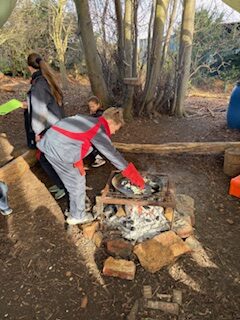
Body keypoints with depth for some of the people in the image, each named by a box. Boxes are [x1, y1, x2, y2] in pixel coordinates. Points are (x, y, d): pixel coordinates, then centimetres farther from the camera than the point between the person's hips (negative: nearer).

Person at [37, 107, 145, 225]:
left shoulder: (88, 120, 18)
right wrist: (134, 176, -4)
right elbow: (113, 154, -9)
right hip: (59, 150, -9)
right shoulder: (99, 130, -8)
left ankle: (74, 210, 39)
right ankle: (77, 216, 26)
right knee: (77, 182, 8)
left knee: (73, 179, 22)